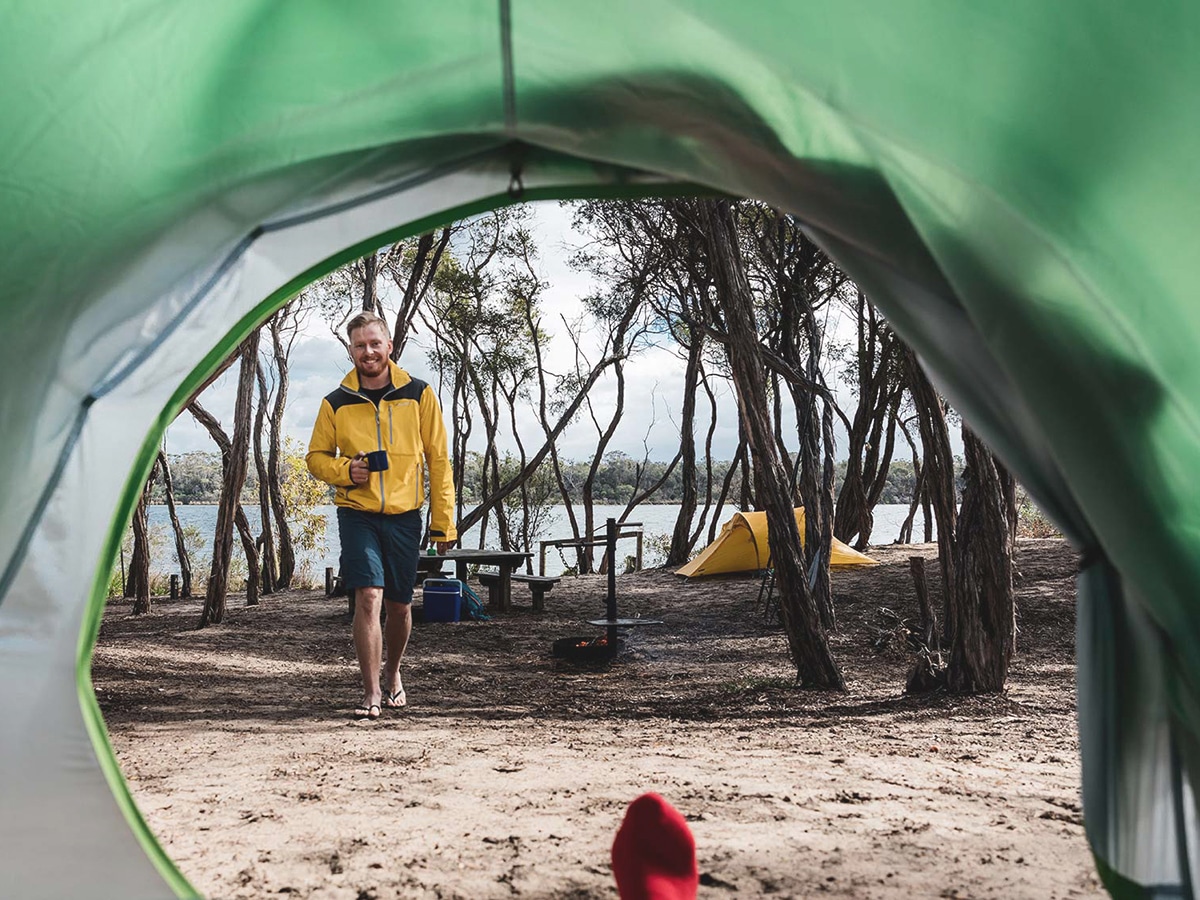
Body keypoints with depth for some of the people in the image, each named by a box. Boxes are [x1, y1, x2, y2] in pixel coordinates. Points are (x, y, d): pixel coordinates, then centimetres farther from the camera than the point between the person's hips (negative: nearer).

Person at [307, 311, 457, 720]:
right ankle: (371, 693, -5)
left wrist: (444, 521, 0)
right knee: (368, 597, -14)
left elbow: (438, 460, 3)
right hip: (357, 514, -1)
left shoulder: (418, 394, 1)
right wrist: (344, 470, -11)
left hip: (404, 516, 1)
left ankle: (392, 672, 38)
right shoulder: (336, 403, 2)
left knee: (400, 606, 11)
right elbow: (316, 456, 12)